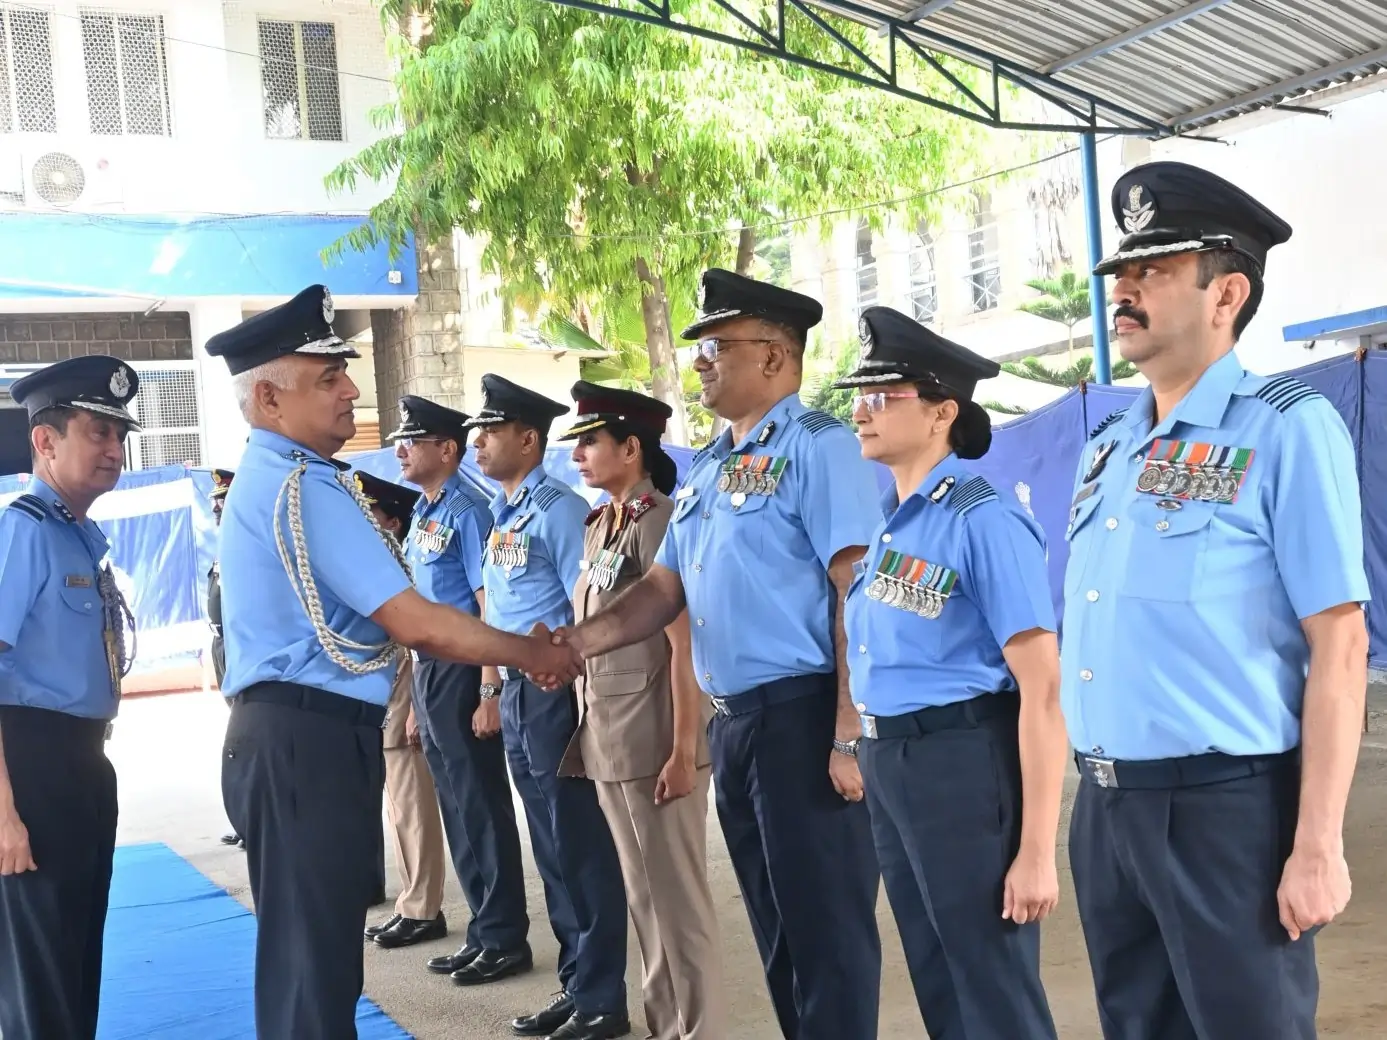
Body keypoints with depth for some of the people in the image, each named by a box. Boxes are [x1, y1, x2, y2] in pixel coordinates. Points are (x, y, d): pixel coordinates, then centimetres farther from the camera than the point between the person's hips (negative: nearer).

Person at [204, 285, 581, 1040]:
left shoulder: (268, 479, 16)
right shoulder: (303, 486, -16)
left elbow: (384, 619, 18)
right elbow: (416, 623, -18)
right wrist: (534, 653, -5)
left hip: (295, 737, 10)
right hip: (308, 743, -10)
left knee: (310, 956, 18)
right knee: (312, 963, -3)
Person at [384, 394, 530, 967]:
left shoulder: (468, 511, -12)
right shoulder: (423, 513, 13)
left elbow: (490, 606, -16)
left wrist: (489, 691, -21)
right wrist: (418, 699, 18)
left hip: (462, 670, -9)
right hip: (428, 669, 9)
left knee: (481, 805, -1)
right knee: (456, 807, 14)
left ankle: (503, 936, 9)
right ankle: (483, 930, 23)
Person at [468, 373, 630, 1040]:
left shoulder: (558, 509, -12)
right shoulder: (501, 516, 13)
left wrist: (553, 652, -17)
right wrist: (501, 691, 15)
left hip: (555, 692, -9)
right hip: (516, 693, 9)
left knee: (581, 848, -2)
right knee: (551, 849, 15)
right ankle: (576, 984, 25)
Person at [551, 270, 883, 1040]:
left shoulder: (817, 447, -10)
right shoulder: (705, 470, 16)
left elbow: (859, 592, -17)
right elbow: (665, 588, 18)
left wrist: (850, 733, -22)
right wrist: (579, 641, 1)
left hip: (804, 716, -8)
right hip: (733, 721, 9)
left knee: (827, 922, -2)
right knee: (775, 923, 16)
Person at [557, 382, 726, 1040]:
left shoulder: (659, 522, -12)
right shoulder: (598, 528, 13)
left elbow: (685, 645, -17)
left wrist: (683, 752, -19)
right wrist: (589, 727, 13)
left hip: (654, 739, -9)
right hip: (607, 739, 9)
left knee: (677, 901, -1)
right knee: (643, 899, 16)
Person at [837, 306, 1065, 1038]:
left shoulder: (983, 520, -16)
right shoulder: (889, 522, 8)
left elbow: (1042, 694, -20)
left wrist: (1037, 852, -23)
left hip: (964, 764, -8)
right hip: (887, 763, 8)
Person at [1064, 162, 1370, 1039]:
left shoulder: (1287, 429, -8)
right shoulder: (1108, 448, 11)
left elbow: (1339, 647, -13)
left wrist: (1317, 846, -17)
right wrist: (1097, 797, 13)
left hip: (1226, 805, -7)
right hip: (1105, 805, 7)